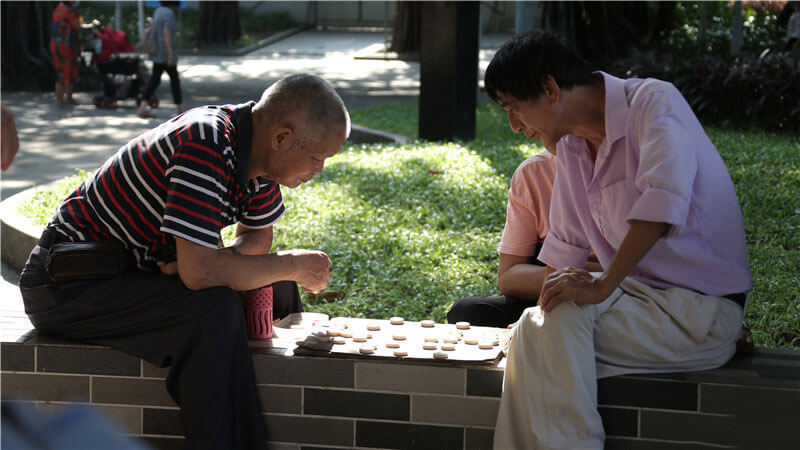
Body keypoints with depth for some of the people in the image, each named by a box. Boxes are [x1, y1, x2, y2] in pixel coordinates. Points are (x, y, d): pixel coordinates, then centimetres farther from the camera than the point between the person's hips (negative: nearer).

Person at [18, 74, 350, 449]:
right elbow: (199, 271, -36)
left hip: (136, 269, 9)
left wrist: (217, 262, -13)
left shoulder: (255, 147, -2)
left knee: (278, 290, 5)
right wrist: (292, 265, -21)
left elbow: (258, 236, 11)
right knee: (215, 307, -30)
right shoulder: (205, 149, -30)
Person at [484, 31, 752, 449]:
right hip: (637, 295, 8)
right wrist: (539, 316, 5)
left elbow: (662, 206, -29)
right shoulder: (570, 145, 10)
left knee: (562, 322, -26)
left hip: (701, 311, -7)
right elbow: (565, 243, 17)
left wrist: (602, 286, -28)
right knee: (535, 331, -13)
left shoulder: (654, 101, -14)